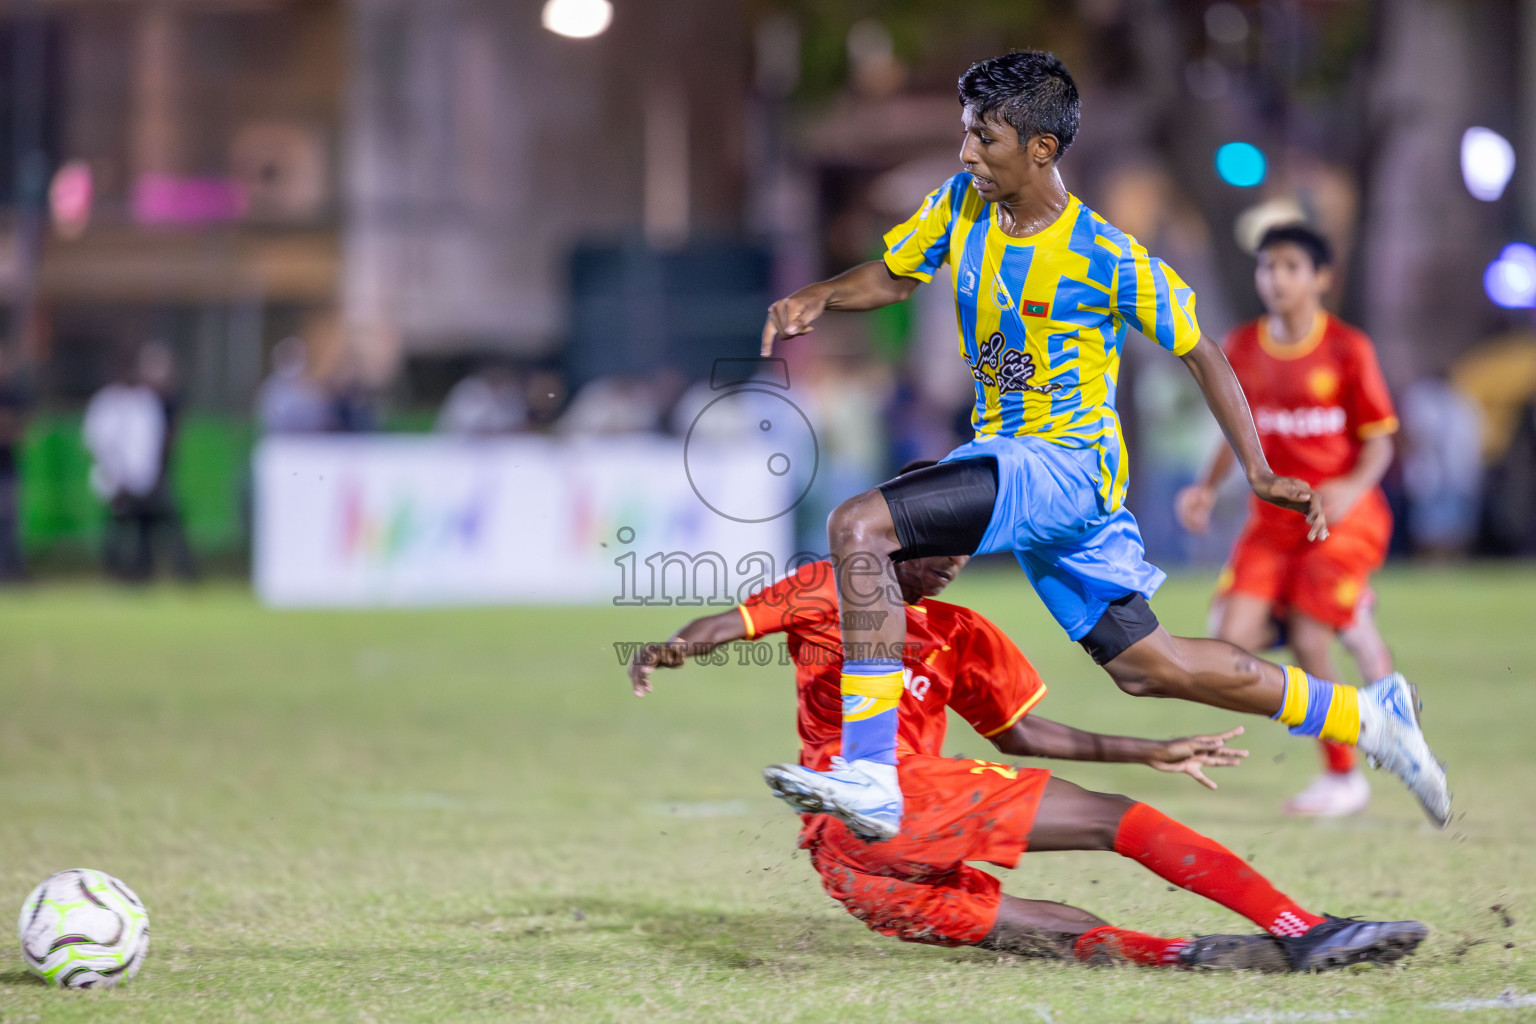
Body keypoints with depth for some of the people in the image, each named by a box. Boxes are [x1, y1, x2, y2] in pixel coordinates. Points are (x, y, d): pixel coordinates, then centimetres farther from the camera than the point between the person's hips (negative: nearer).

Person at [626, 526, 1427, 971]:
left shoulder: (961, 637, 26)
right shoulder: (833, 590, 9)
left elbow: (1023, 732, 28)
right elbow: (733, 623, 3)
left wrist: (1151, 751, 24)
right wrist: (669, 649, -19)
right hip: (878, 800, -8)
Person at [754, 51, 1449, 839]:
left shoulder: (1105, 259, -15)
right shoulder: (961, 206, 2)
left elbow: (1199, 352, -5)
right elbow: (891, 276, 17)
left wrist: (1259, 473, -11)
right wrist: (819, 298, -4)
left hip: (1069, 464, -7)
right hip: (1004, 461, 7)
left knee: (859, 527, -24)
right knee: (1145, 667, 13)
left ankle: (869, 773, -25)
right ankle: (1363, 716, 27)